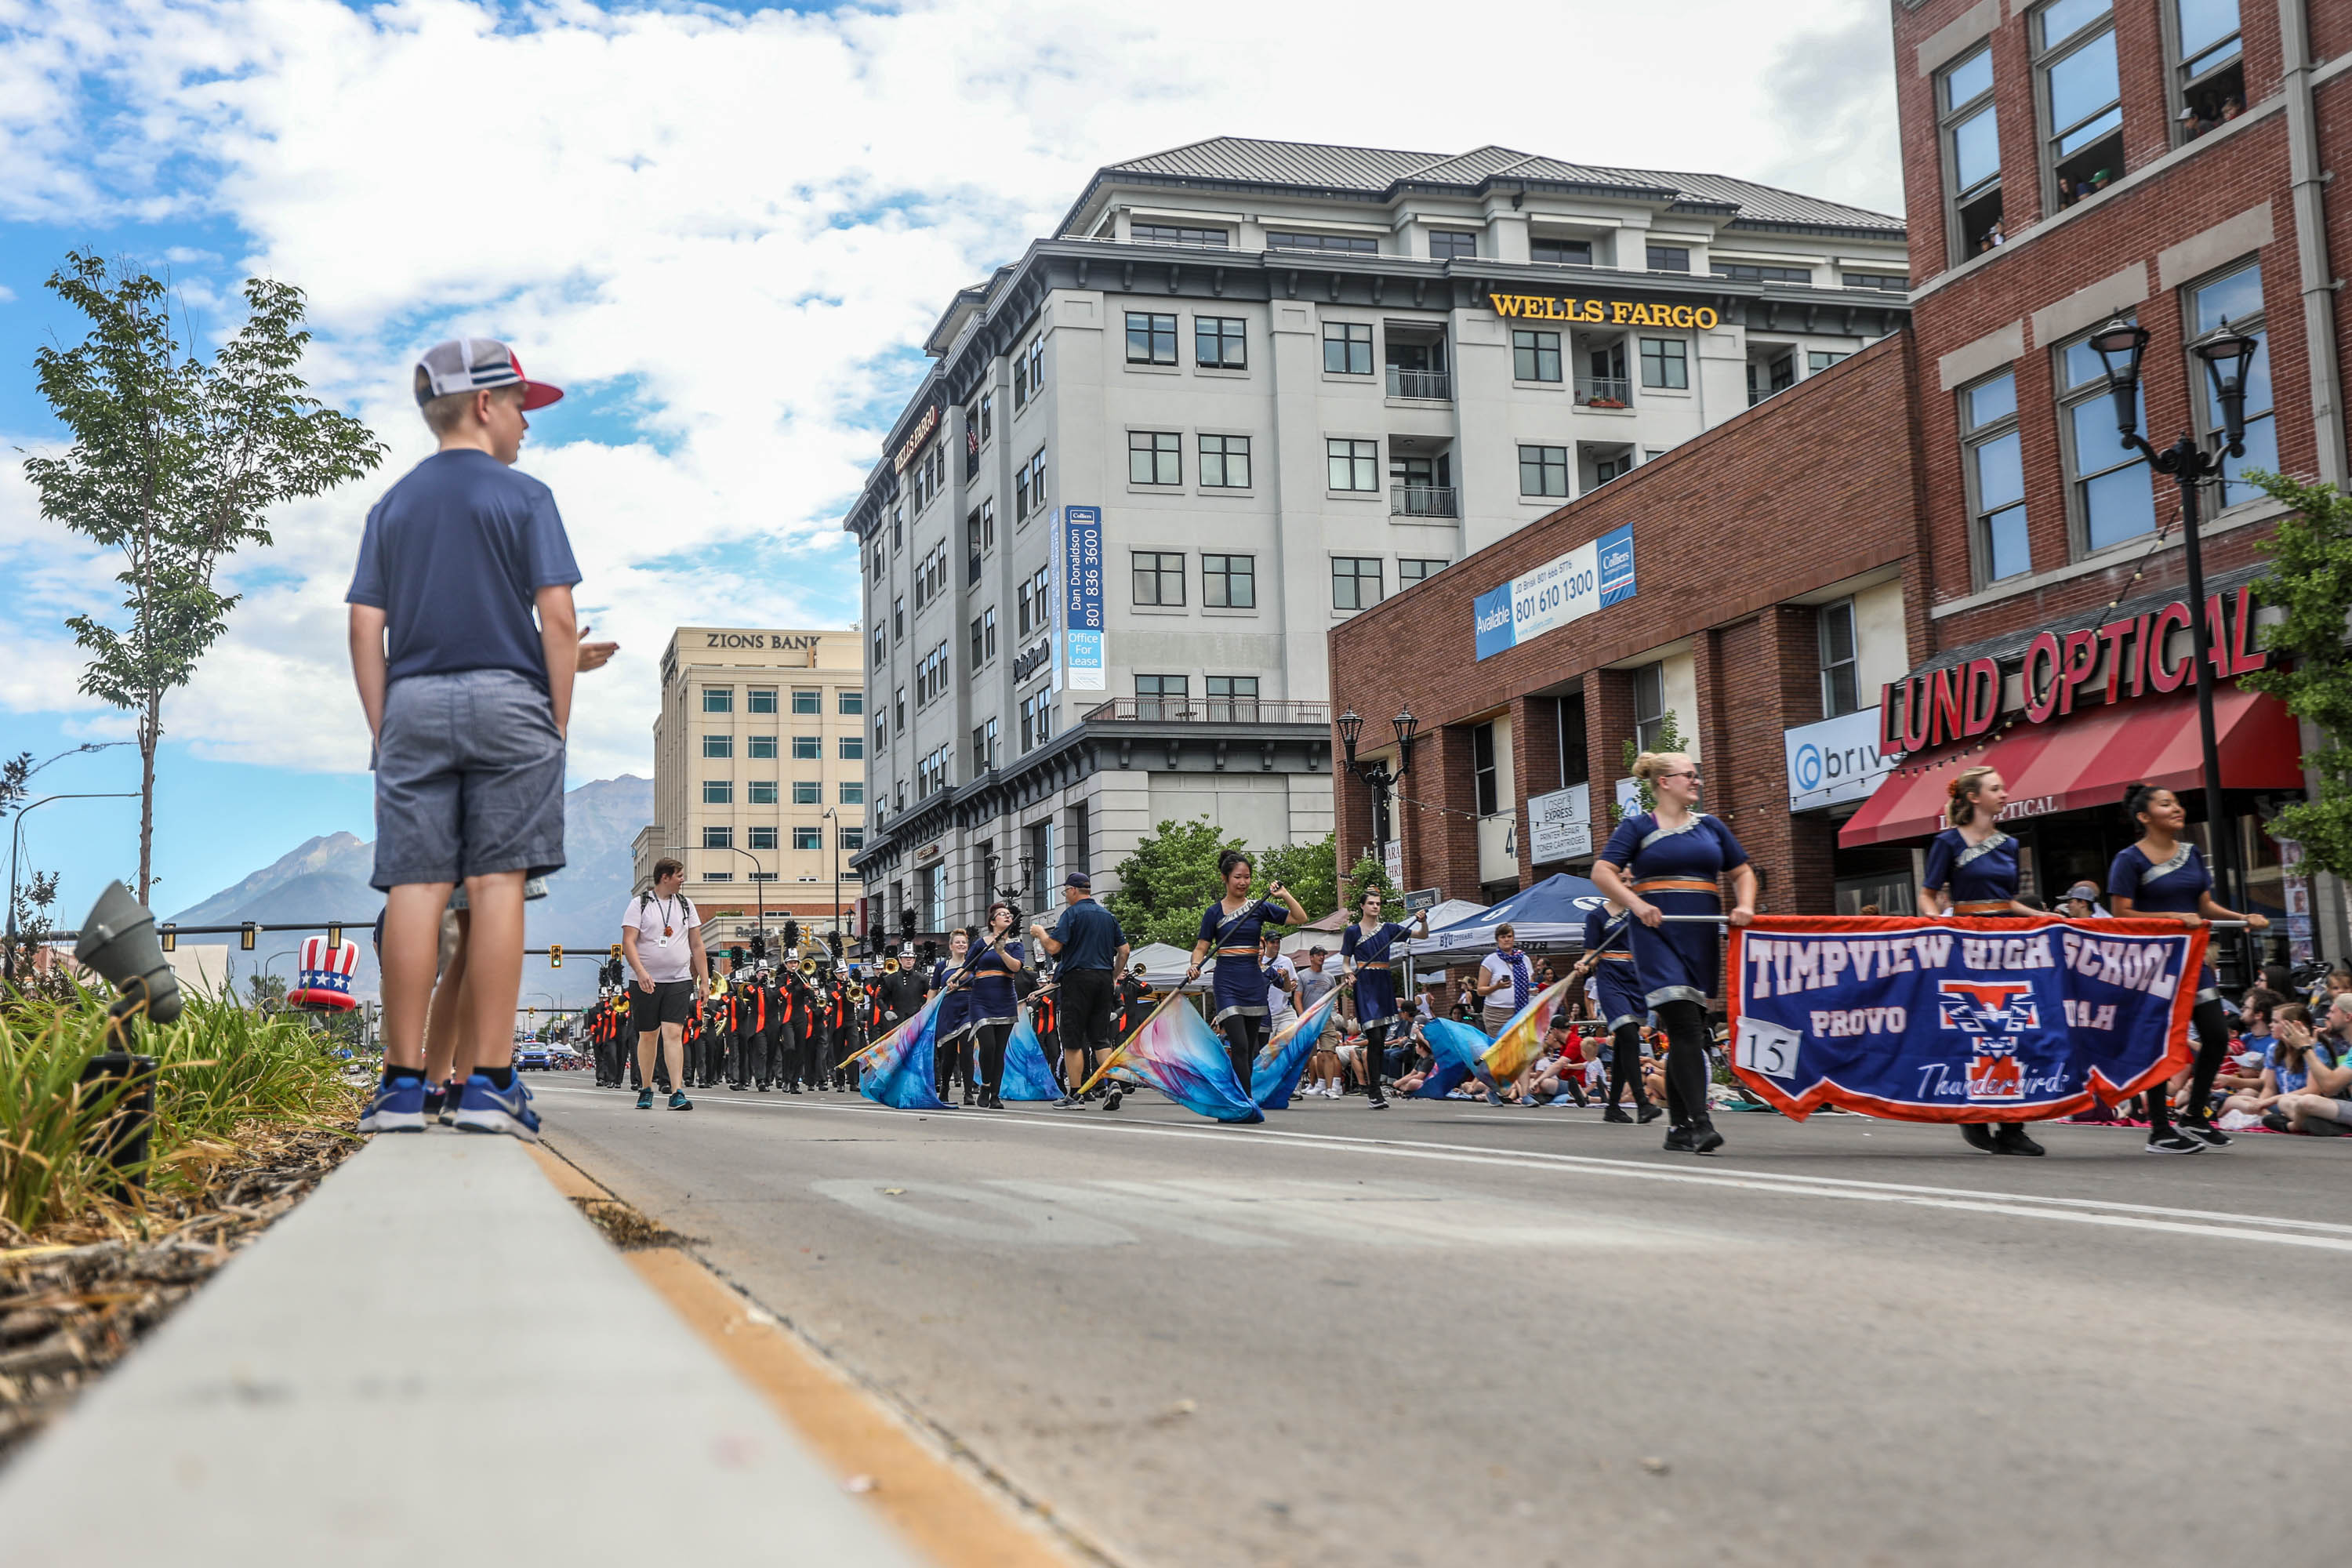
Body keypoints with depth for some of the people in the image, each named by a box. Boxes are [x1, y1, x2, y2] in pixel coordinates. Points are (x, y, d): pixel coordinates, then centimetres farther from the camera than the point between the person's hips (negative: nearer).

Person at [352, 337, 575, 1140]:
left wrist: (383, 731, 11)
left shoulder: (392, 506, 14)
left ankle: (404, 1081, 0)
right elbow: (558, 618, -5)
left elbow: (365, 627, 8)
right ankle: (491, 1081, -6)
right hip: (506, 698, -3)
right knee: (496, 884, -5)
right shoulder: (524, 496, 2)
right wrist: (557, 724, 1)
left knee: (414, 887, 1)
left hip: (413, 705, 4)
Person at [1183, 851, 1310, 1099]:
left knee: (1250, 1050, 7)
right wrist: (1195, 966, -17)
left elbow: (1301, 919, 3)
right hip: (1226, 983, -3)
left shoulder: (1260, 907, 7)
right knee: (1239, 1046, -15)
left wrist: (1285, 894, -8)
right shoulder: (1214, 912, 2)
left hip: (1254, 983, 4)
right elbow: (1201, 948, 2)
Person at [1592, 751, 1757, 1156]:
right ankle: (1699, 1122, -20)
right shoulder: (1638, 827, 4)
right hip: (1657, 933, -5)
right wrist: (1637, 904, -17)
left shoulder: (1710, 826, 17)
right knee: (1684, 1024, -17)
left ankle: (1679, 1128, 13)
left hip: (1702, 935, 5)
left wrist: (1744, 906, 4)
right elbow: (1602, 871, -4)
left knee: (1689, 1031, 6)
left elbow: (1743, 871, 23)